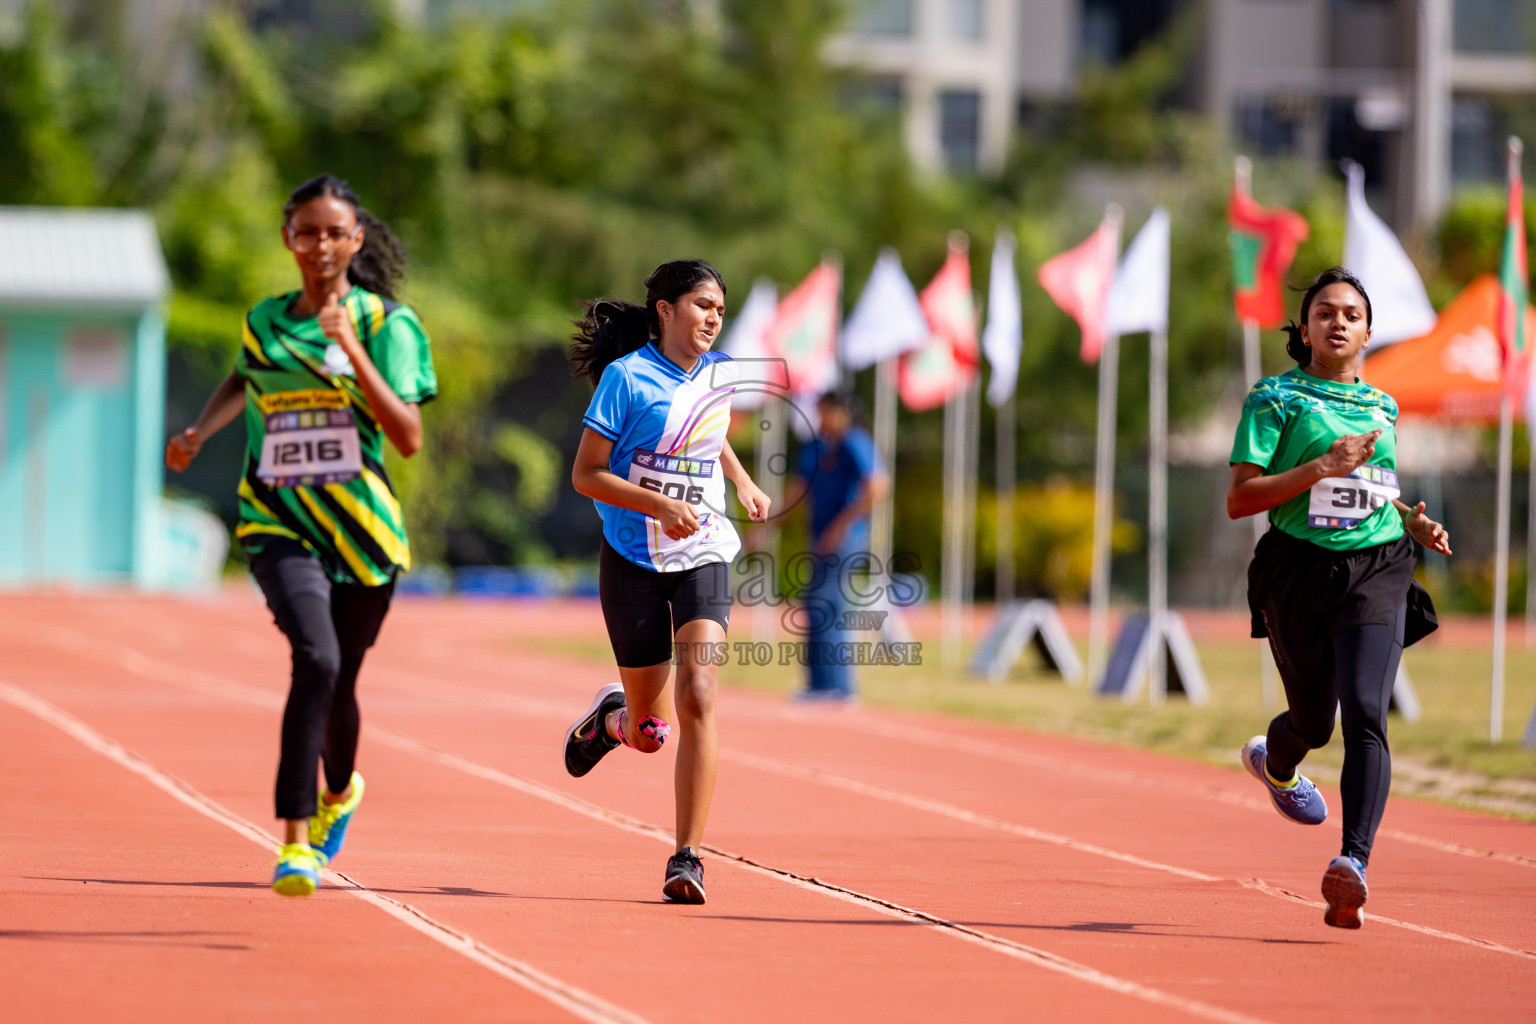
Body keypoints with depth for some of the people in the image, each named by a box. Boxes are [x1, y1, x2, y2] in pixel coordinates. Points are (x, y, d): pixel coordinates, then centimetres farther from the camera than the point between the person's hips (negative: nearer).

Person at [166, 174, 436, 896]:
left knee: (338, 682, 12)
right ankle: (295, 839, -25)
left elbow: (409, 438, -12)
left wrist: (353, 351, -19)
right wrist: (200, 431, 15)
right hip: (281, 524, 0)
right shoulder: (265, 321, 8)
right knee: (316, 660, -25)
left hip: (361, 529, 0)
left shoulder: (384, 323, -2)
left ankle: (339, 791, 47)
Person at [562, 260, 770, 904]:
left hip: (703, 557, 3)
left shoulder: (721, 375, 6)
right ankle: (611, 717, 45)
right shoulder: (627, 376, -10)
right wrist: (661, 506, -22)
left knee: (697, 702, -18)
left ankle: (687, 857, -14)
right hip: (634, 560, -3)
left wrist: (745, 485, 15)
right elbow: (586, 475, -11)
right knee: (649, 731, 6)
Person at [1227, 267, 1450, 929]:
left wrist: (1411, 522, 9)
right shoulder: (1275, 398, 0)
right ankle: (1274, 763, 50)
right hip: (1298, 572, -2)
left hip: (1376, 575, 2)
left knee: (1366, 716, -18)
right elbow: (1239, 500, -8)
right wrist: (1323, 467, -18)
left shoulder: (1383, 407, 15)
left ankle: (1354, 864, -27)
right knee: (1313, 722, 11)